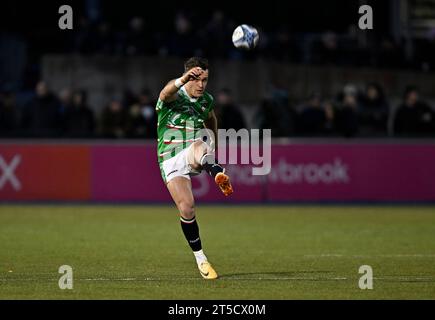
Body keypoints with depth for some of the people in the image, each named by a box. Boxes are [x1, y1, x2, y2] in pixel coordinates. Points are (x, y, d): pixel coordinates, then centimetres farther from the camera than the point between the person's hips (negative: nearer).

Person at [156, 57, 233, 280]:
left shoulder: (206, 100, 9)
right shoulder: (174, 96, -7)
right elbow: (166, 92, -35)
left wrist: (214, 148, 41)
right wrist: (183, 79, -57)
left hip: (194, 157, 2)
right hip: (171, 159, -2)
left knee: (200, 145, -36)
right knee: (186, 208, -14)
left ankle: (217, 173, -71)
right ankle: (200, 259, 3)